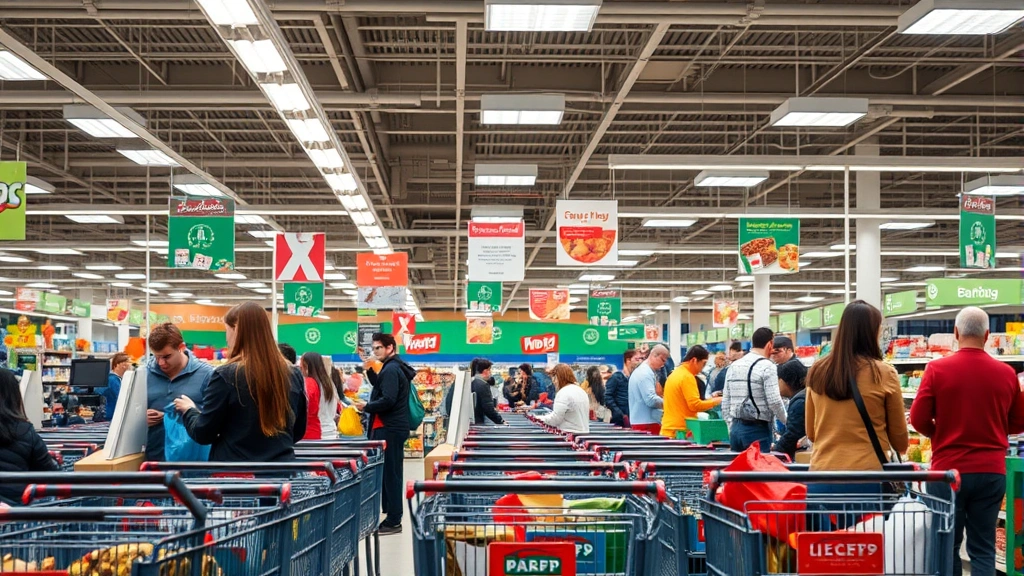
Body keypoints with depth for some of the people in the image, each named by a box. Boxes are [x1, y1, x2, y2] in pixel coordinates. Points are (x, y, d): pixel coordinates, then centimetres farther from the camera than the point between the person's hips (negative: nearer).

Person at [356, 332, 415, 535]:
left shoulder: (391, 369, -15)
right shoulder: (398, 368, 16)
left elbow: (388, 400, -24)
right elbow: (381, 387, 25)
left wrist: (366, 407, -12)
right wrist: (370, 370, 14)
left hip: (389, 429, -11)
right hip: (395, 427, 11)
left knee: (389, 473, -7)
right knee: (392, 473, 14)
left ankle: (393, 521, -4)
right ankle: (392, 517, 20)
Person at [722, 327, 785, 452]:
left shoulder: (733, 366, 10)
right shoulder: (767, 366, -9)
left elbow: (725, 403, 12)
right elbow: (774, 402, -13)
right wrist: (788, 423, 2)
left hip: (735, 428, 6)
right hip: (758, 429, -6)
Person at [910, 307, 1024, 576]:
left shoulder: (937, 369, -8)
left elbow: (918, 420, -7)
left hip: (948, 470, -2)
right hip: (991, 472, 2)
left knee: (947, 547, 11)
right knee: (984, 548, 7)